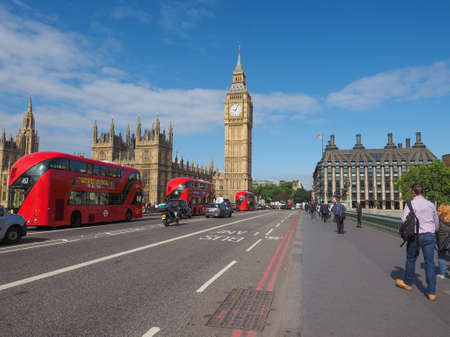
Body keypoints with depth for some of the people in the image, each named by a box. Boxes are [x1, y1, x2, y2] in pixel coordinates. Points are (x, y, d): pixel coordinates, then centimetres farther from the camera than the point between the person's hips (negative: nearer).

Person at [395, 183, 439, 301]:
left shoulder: (410, 204, -7)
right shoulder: (431, 205, 7)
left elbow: (405, 219, -21)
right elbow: (436, 223, 17)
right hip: (430, 236, 3)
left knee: (411, 259, 16)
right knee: (430, 263, 5)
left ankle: (407, 283, 33)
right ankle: (431, 292, 5)